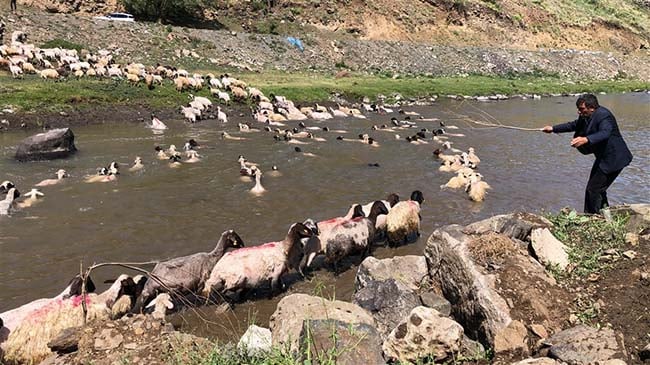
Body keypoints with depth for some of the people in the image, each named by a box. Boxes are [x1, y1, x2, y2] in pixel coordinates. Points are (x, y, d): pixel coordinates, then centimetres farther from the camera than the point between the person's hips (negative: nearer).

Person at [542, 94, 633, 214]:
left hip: (613, 159, -10)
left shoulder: (603, 116, -25)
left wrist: (586, 140, -59)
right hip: (603, 157, 10)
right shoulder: (586, 116, 4)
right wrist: (553, 129, 17)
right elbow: (574, 125, 21)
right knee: (597, 188, 19)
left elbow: (605, 133, -42)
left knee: (593, 189, -9)